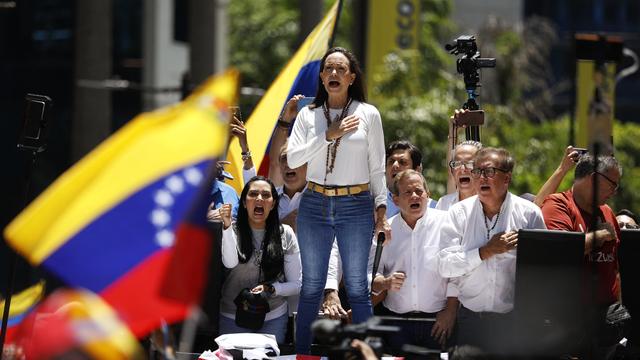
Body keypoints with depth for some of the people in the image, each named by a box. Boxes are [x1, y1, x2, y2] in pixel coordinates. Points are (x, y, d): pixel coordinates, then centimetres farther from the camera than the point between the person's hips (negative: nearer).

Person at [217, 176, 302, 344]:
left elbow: (296, 284, 1)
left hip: (274, 316, 0)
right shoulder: (234, 231, -2)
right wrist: (227, 225, -28)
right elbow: (230, 263, -22)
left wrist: (270, 289, -16)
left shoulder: (285, 234, -1)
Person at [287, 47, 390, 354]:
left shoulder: (368, 114, 3)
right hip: (314, 205, 1)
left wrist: (381, 208, -1)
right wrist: (329, 136, -11)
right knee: (311, 288, 5)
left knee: (357, 288, 1)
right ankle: (302, 354, 12)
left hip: (356, 205, -1)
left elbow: (377, 167, 6)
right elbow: (292, 158, -5)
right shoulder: (308, 115, 6)